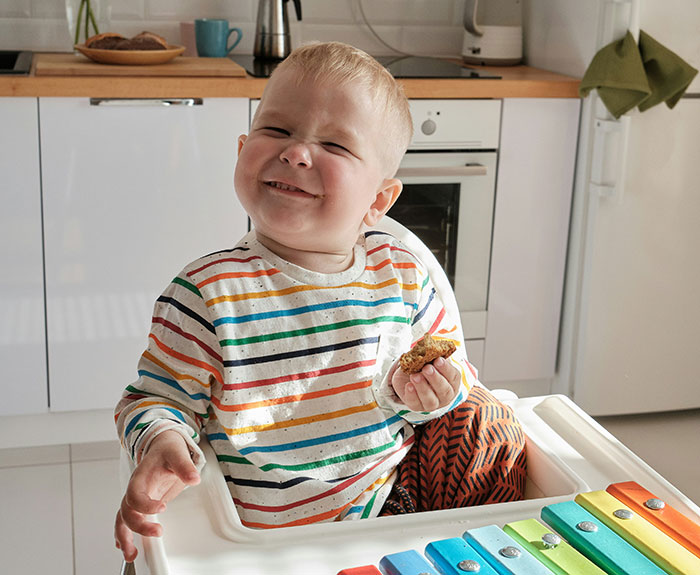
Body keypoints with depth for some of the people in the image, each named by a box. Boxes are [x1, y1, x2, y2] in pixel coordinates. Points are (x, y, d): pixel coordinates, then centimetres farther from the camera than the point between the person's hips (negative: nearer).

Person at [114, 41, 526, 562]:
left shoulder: (401, 273, -3)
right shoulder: (208, 291, -15)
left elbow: (450, 362, 10)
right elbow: (159, 397, -7)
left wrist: (431, 390, -14)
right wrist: (162, 441, -29)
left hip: (396, 494, 3)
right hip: (273, 532, -3)